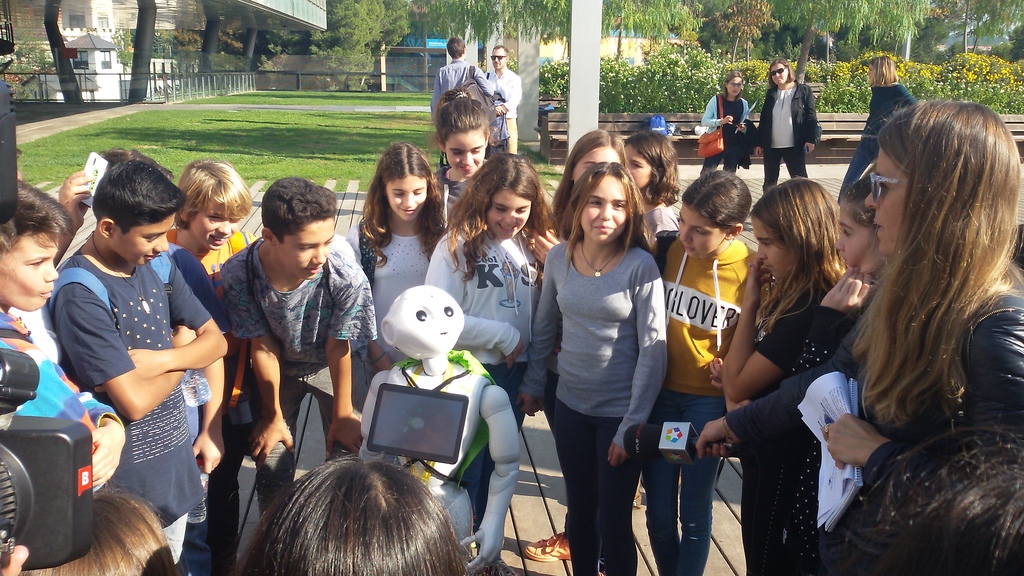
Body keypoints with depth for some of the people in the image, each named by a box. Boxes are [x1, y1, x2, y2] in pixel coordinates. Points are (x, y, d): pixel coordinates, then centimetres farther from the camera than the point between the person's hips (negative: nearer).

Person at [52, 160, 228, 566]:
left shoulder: (157, 264, 0)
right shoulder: (81, 293, -22)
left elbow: (215, 341, 5)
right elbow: (134, 402, -25)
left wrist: (162, 359, -14)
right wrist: (184, 360, -7)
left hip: (175, 462, 7)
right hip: (127, 478, -7)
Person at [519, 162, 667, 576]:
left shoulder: (641, 266, -17)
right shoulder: (559, 257, -3)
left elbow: (653, 350, -16)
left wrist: (632, 425, -15)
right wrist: (533, 384, 15)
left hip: (620, 412, -4)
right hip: (570, 405, 4)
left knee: (613, 524, 4)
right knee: (579, 511, 18)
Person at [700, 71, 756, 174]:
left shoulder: (743, 104, 4)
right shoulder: (716, 100, -5)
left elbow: (747, 127, 13)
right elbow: (704, 121, -6)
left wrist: (743, 128, -11)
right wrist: (720, 121, -22)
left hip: (735, 146, 4)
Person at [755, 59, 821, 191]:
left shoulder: (804, 91, 0)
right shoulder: (771, 94, 11)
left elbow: (811, 117, -4)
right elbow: (763, 119, 12)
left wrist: (811, 139, -15)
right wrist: (758, 142, 8)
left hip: (795, 145, -4)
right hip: (771, 146, 4)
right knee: (770, 182, 11)